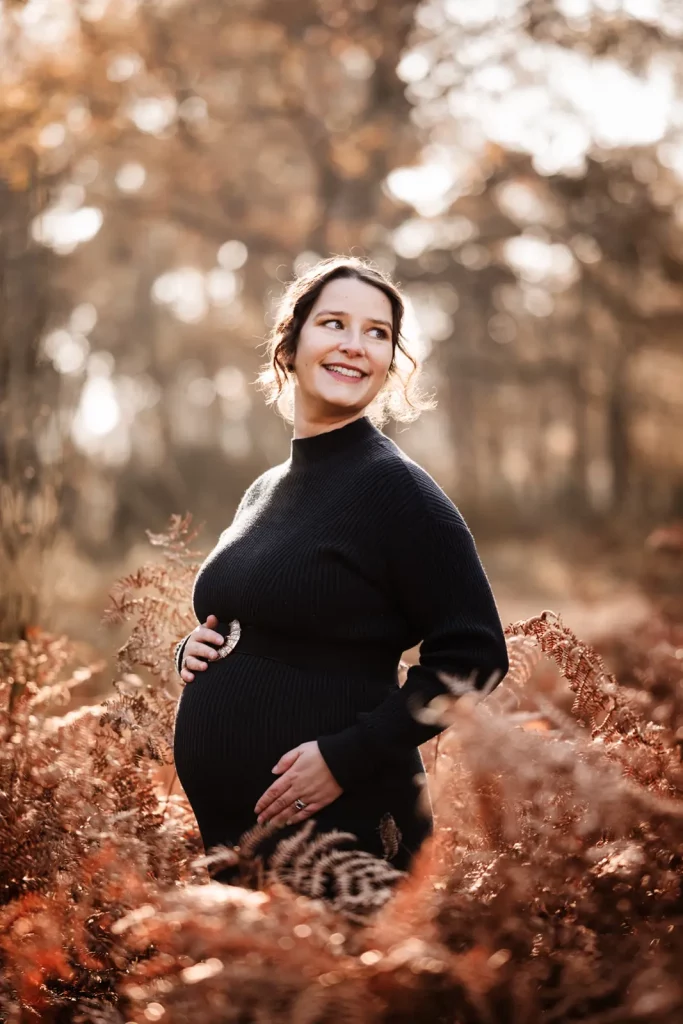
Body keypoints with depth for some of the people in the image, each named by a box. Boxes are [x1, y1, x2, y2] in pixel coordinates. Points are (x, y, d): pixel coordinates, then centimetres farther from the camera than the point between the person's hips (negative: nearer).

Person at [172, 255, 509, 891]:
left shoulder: (396, 488, -11)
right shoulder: (263, 491, 12)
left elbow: (474, 658, -14)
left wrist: (347, 755, -20)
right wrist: (195, 650, 3)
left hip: (343, 825, -7)